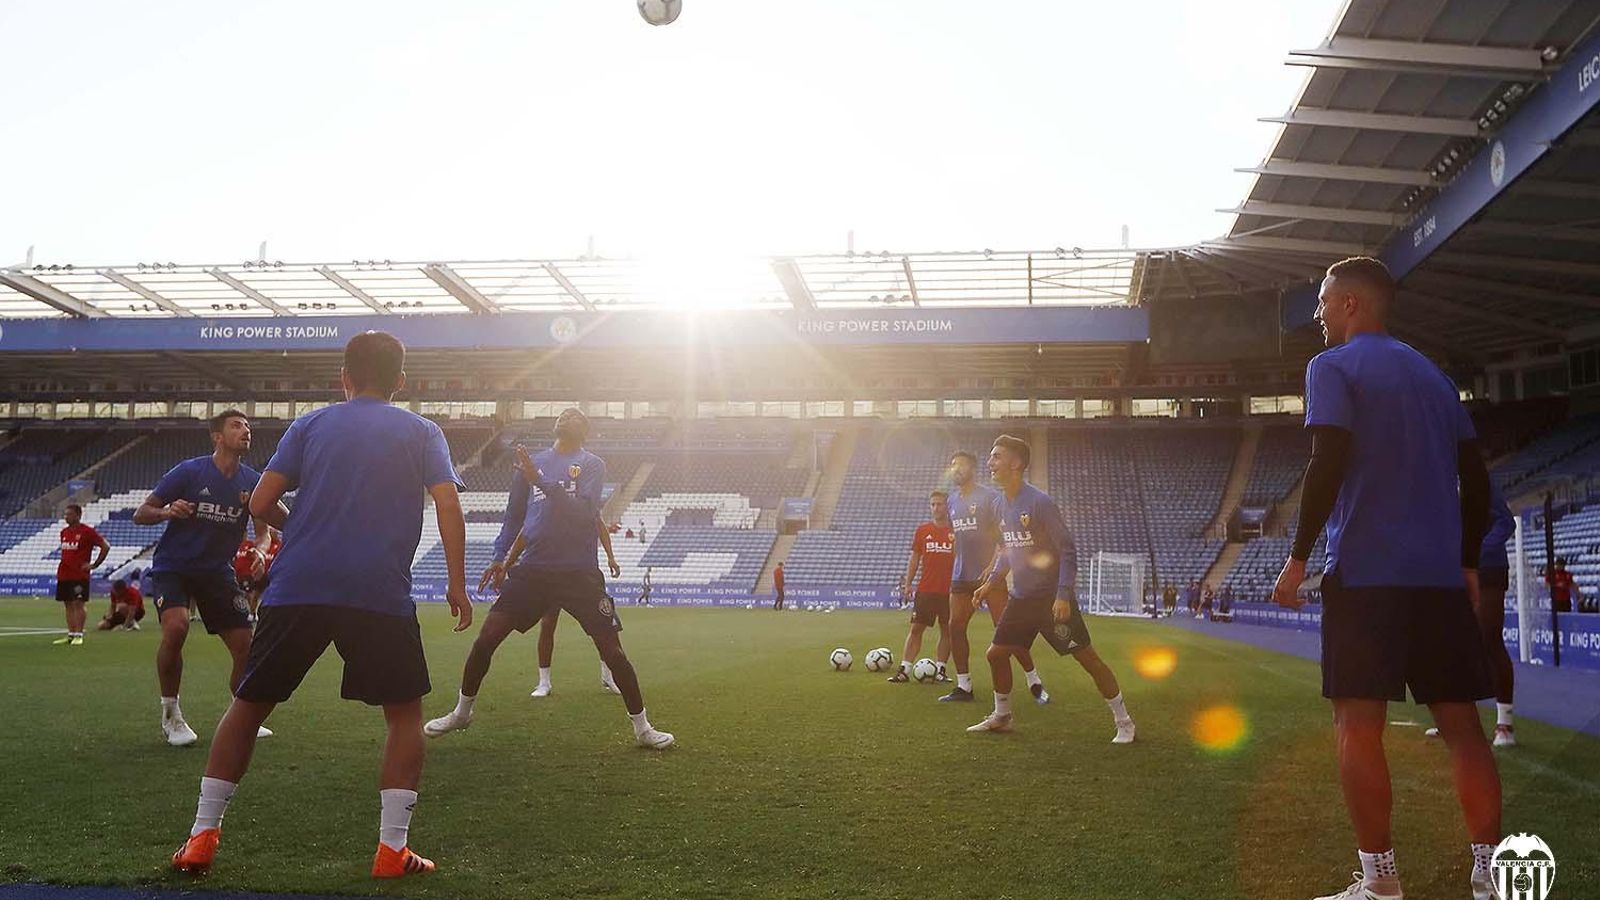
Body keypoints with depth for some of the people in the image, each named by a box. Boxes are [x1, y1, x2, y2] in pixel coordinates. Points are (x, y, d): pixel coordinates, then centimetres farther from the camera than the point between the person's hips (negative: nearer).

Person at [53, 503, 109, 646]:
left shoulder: (87, 531, -8)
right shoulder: (64, 532, 13)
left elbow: (105, 547, -9)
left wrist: (94, 565, -9)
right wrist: (63, 563, 14)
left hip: (79, 575, -7)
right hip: (63, 575, 7)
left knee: (78, 604, -7)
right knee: (68, 605, 9)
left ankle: (79, 635, -4)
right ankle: (70, 634, 14)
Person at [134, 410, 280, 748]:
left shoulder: (253, 482, 0)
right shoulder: (189, 471, -11)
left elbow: (263, 531, 5)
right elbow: (140, 514, -7)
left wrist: (260, 551, -18)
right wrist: (167, 511, -29)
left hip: (218, 571, 4)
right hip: (173, 566, -4)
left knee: (244, 644, -5)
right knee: (176, 627, -29)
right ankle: (170, 715, -10)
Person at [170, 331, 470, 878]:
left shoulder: (311, 424, 14)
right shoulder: (421, 433, 11)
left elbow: (260, 504, 7)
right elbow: (447, 505, -3)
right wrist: (456, 582, -2)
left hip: (296, 588, 2)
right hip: (381, 595, -1)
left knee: (249, 705, 17)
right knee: (405, 712, 12)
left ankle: (202, 836, 18)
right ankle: (393, 849, 4)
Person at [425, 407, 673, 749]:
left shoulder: (592, 464, 1)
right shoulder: (532, 462, 13)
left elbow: (584, 512, -16)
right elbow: (514, 515, 21)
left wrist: (540, 482, -22)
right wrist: (500, 557, 16)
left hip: (580, 574, -3)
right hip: (532, 569, 3)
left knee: (612, 650, -5)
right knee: (486, 638, -2)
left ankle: (642, 727, 10)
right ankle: (461, 712, 20)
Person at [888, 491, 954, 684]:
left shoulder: (955, 531, 1)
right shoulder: (922, 530, 6)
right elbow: (914, 558, 9)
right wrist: (907, 584, 3)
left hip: (949, 590, -1)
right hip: (925, 589, 1)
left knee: (946, 630, 6)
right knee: (916, 628, -2)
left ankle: (940, 670, 15)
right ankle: (904, 670, -3)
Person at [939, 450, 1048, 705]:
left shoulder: (990, 496, -8)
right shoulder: (953, 500, 14)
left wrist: (992, 567, -23)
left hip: (990, 574, -7)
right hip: (961, 576, 7)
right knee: (955, 627, 2)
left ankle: (1035, 683, 5)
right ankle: (963, 687, 11)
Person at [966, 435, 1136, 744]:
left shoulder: (1039, 502, -18)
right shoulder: (1002, 503, 6)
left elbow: (1068, 550, -17)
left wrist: (1063, 596, -23)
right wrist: (990, 584, 13)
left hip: (1053, 598, -8)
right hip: (1021, 599, 8)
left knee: (1087, 657, -4)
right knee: (996, 654, 8)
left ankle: (1124, 723, 7)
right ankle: (1001, 717, 27)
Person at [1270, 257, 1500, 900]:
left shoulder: (1333, 366, -2)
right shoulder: (1433, 375, 19)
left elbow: (1328, 466, -13)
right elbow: (1475, 478, 15)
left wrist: (1298, 558, -9)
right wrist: (1467, 563, 21)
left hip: (1366, 571, -6)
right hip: (1441, 575, 6)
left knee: (1358, 724, -2)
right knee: (1460, 723, 8)